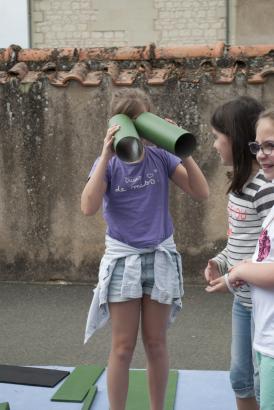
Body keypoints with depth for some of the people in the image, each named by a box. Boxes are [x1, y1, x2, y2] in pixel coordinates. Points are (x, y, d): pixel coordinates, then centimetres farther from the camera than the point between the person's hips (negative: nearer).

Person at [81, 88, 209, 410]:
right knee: (123, 347, 1)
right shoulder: (108, 163, -5)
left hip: (160, 256, 1)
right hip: (122, 258, -1)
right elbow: (88, 207, -21)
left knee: (156, 343, 9)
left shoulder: (161, 157, -2)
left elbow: (201, 193, -9)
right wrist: (107, 155, -24)